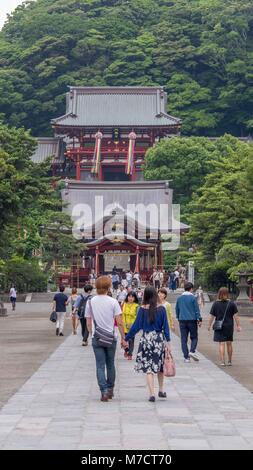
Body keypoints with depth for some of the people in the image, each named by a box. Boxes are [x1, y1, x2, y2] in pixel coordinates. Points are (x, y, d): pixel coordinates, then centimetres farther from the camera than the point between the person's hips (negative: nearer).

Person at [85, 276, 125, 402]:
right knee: (110, 364, 14)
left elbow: (88, 323, 3)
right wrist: (123, 338, -1)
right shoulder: (113, 302, -7)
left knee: (100, 366, 1)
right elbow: (119, 322, -9)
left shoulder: (90, 302, -2)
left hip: (97, 338, 0)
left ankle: (104, 391, -10)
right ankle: (110, 390, 24)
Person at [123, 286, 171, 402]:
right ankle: (161, 391, 29)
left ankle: (152, 394, -7)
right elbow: (165, 326, -3)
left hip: (146, 339, -1)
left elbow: (136, 326, -4)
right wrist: (168, 341, 0)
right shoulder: (161, 309, -2)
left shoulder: (142, 309, -5)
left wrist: (126, 339, 4)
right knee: (160, 366, 18)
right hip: (159, 339, 1)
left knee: (148, 368, 1)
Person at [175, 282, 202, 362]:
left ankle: (186, 357, 1)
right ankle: (192, 351, -12)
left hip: (182, 320, 3)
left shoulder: (179, 298, 8)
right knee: (194, 337, 10)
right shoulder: (193, 298, -5)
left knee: (184, 339, 4)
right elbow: (197, 309, -7)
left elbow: (177, 310, 16)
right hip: (192, 320, -3)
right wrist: (199, 319, -2)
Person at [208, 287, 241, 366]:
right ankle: (230, 361, 22)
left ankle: (222, 361, -9)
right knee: (229, 343, 14)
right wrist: (238, 326, 2)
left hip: (219, 327, -1)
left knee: (221, 344, 0)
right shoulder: (231, 303, -3)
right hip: (229, 326, 2)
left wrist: (209, 325, 8)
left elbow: (211, 316, -4)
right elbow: (236, 315, -4)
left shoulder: (216, 304, -5)